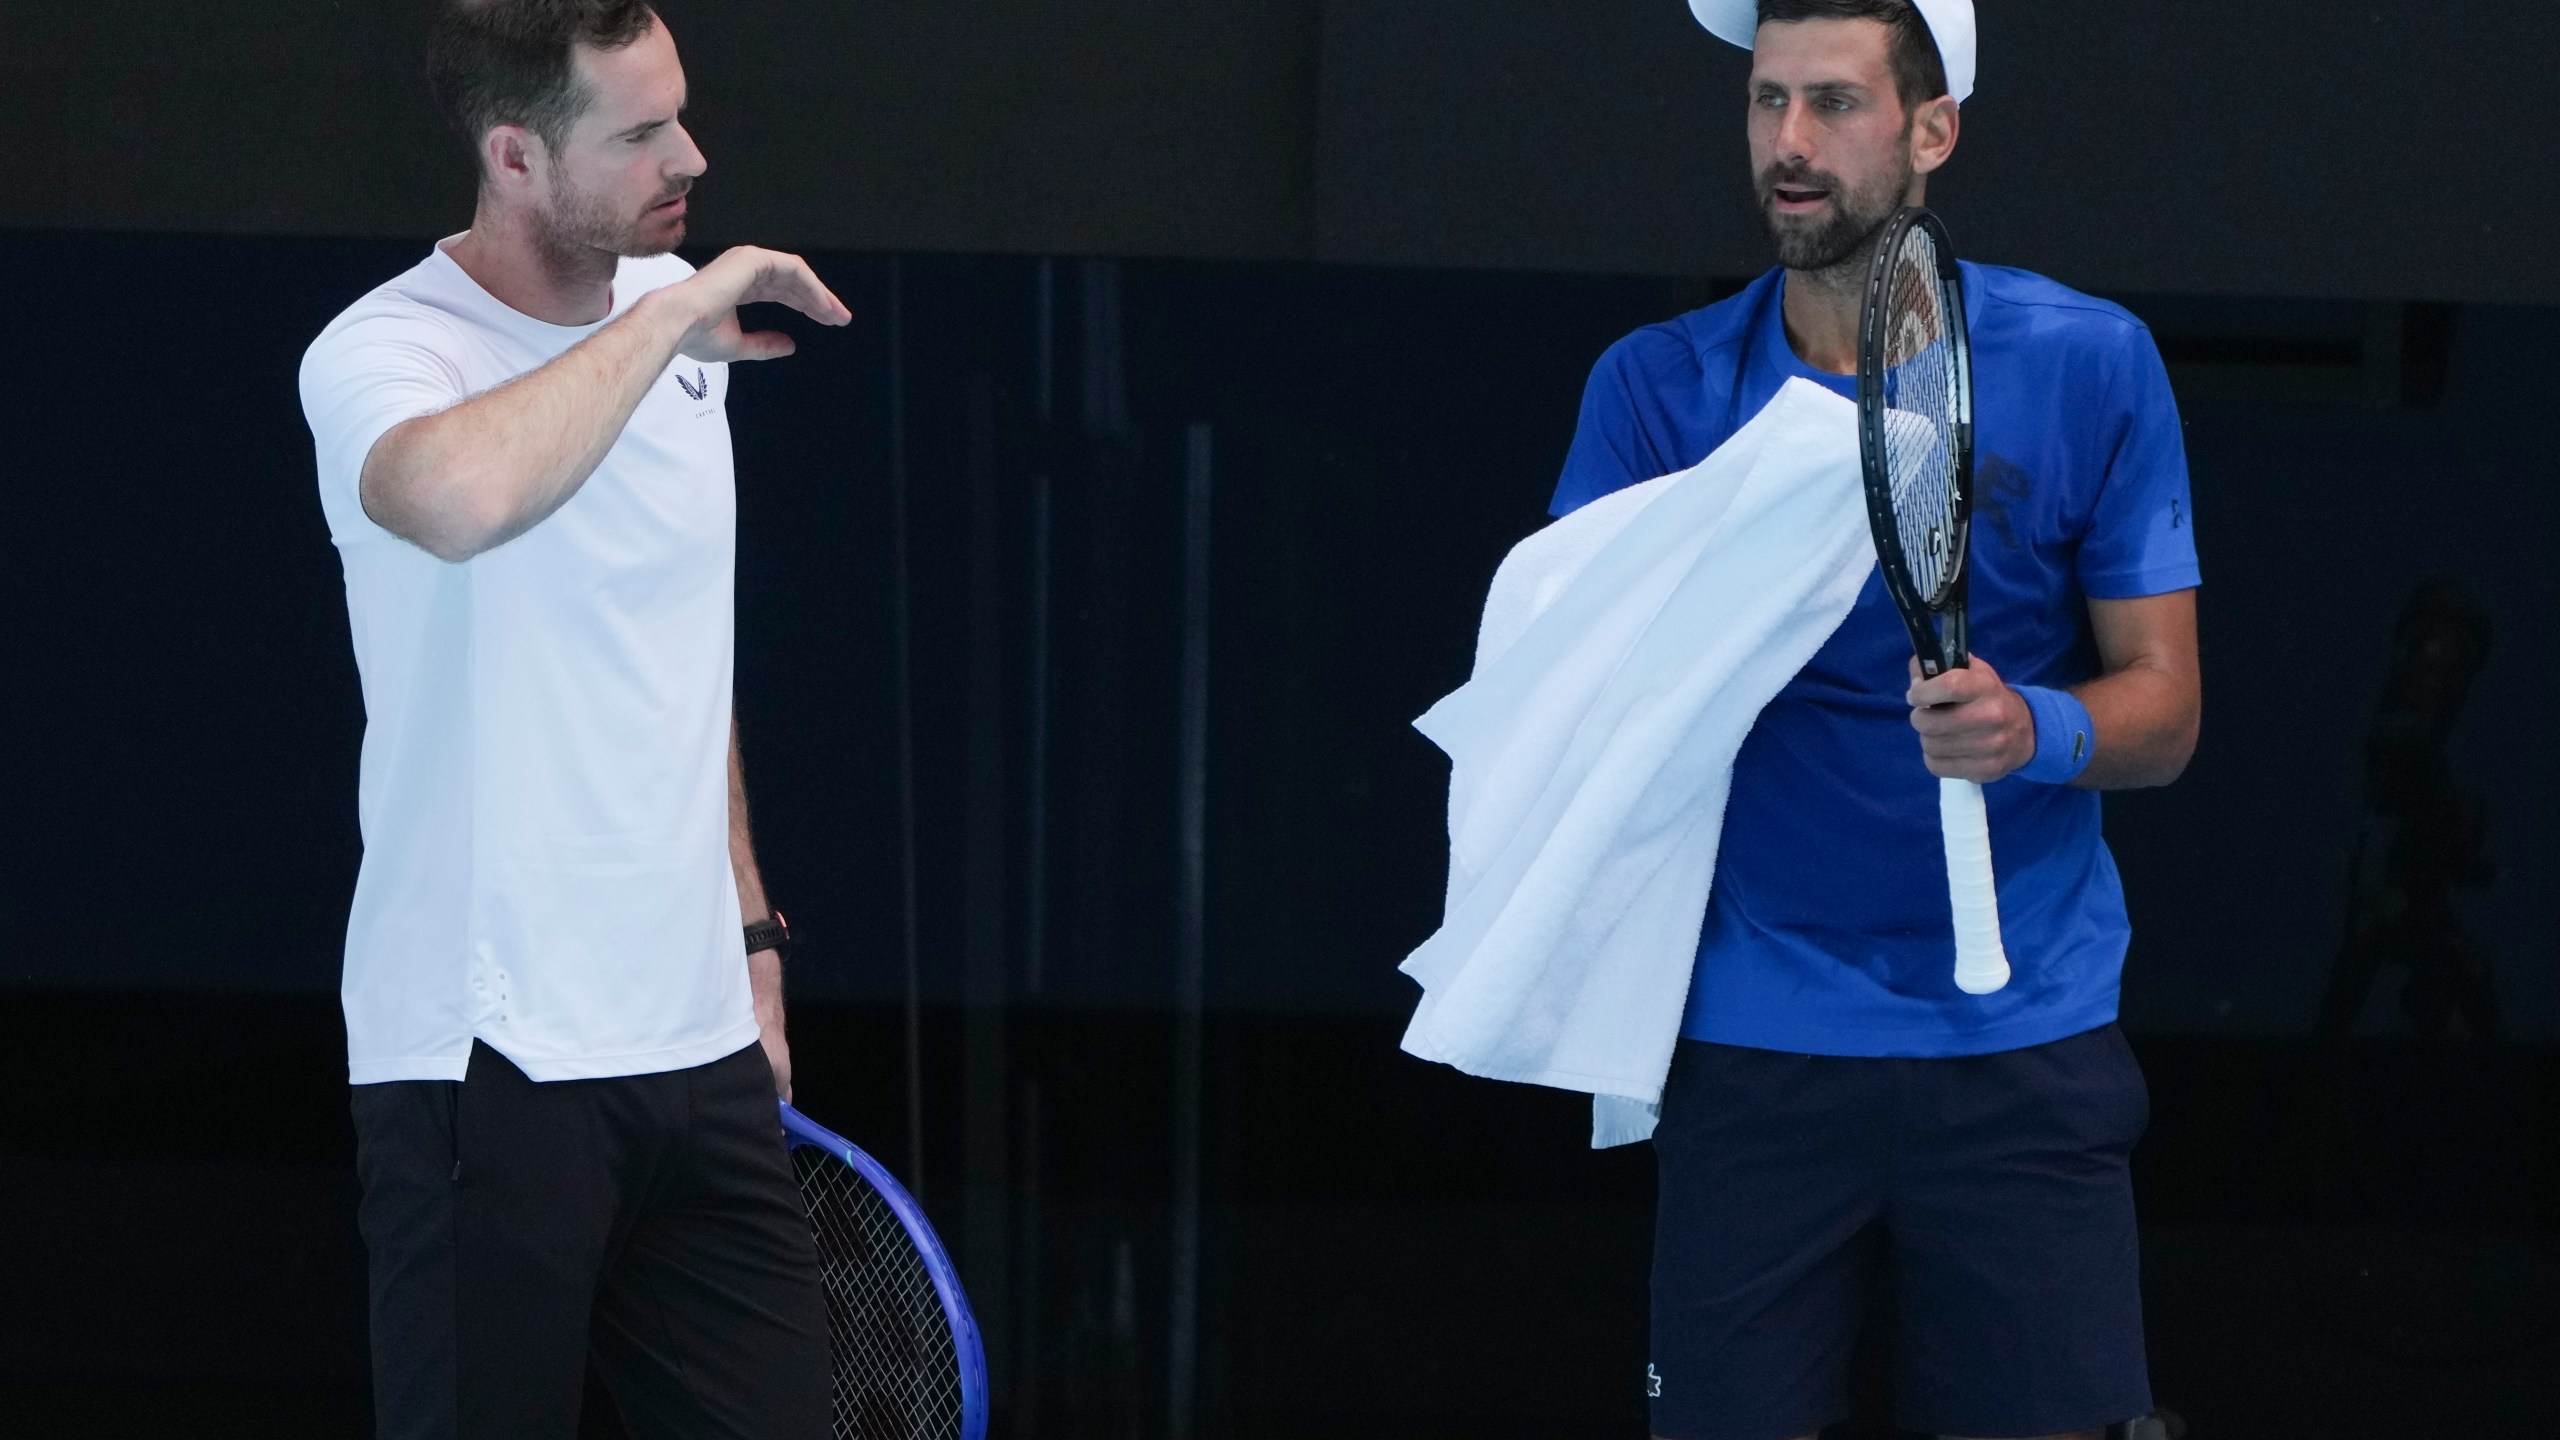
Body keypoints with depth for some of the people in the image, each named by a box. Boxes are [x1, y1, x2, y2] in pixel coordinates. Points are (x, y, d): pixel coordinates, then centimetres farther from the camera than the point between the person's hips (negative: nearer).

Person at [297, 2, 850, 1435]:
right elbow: (463, 498, -39)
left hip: (702, 1046, 7)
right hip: (486, 1063, -7)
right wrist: (674, 310, -26)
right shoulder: (381, 353, -13)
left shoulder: (682, 327, 11)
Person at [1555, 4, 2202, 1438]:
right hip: (1755, 1039, 0)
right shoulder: (1660, 388, 2)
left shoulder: (2087, 363, -1)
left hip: (2023, 1046, 0)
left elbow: (2163, 704, 0)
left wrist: (2034, 731, -21)